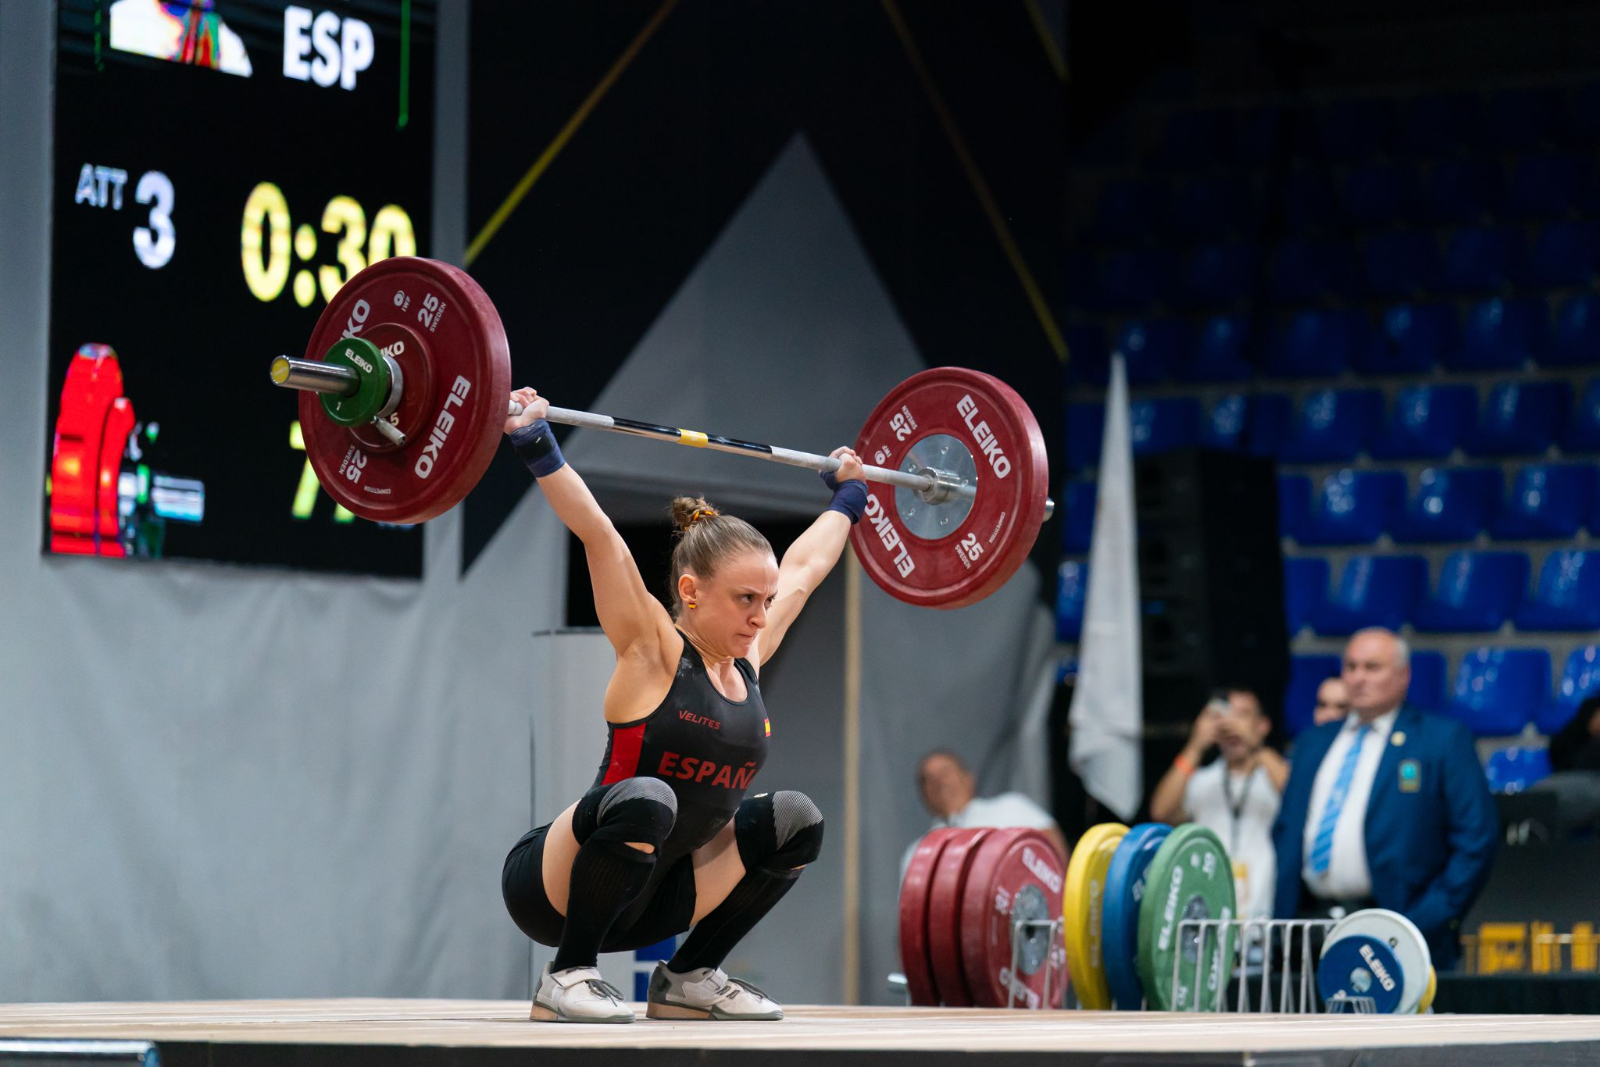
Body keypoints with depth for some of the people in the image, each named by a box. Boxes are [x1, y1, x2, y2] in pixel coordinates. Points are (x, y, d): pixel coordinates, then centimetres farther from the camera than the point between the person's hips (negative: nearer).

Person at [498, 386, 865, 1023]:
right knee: (644, 798, -37)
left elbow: (805, 566, 21)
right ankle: (566, 978, -20)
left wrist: (847, 493, 31)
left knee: (795, 821, -1)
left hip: (644, 896, 8)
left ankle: (688, 978, 7)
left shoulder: (748, 661, 6)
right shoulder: (653, 655, -13)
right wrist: (533, 442, -28)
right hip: (552, 888, -7)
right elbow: (598, 536, -23)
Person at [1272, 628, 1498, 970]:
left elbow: (1476, 838, -3)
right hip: (1310, 924, 4)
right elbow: (1286, 833, 22)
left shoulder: (1444, 739, 3)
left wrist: (1429, 920, -10)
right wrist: (1281, 918, 9)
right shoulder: (1312, 743, 19)